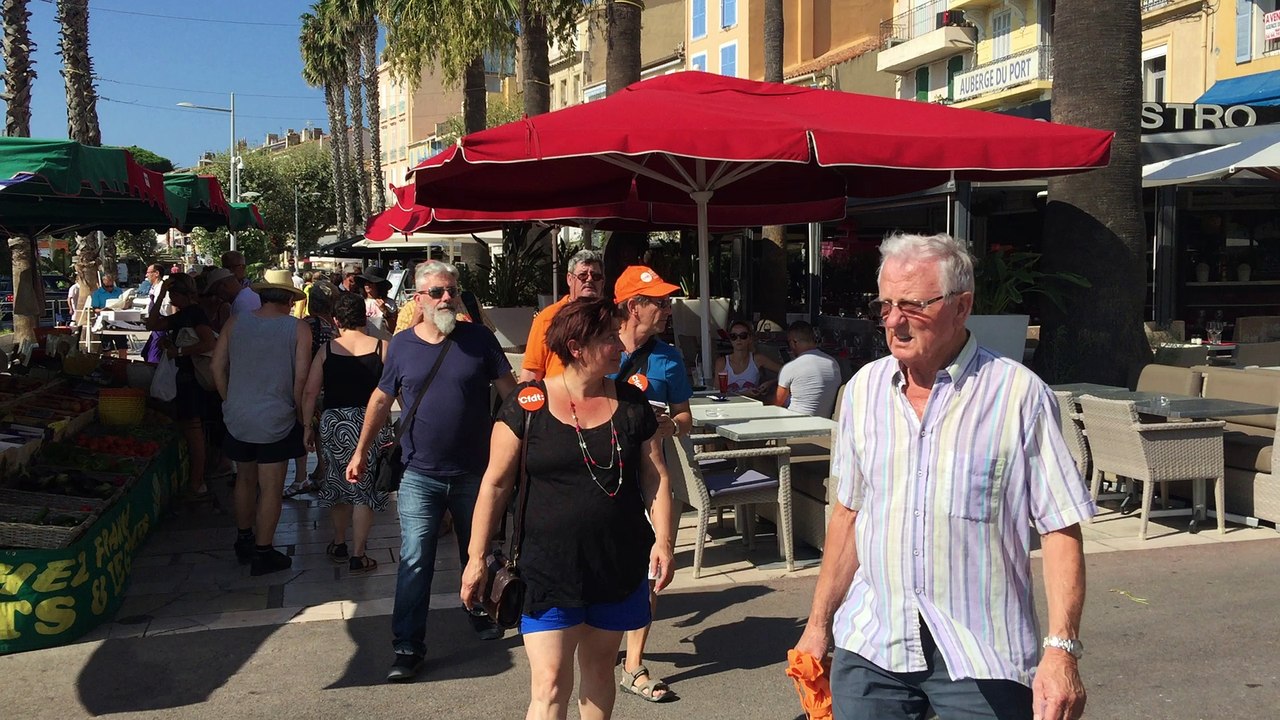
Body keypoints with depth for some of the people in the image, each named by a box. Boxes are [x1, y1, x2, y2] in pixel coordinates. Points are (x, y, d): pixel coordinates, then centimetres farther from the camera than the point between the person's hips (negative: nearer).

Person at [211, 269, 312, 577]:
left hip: (237, 417, 4)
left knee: (245, 479, 20)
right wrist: (300, 414, 2)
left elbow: (217, 367, 4)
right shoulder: (298, 328, -8)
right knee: (271, 487, 4)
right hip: (276, 420, -4)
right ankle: (263, 554, 9)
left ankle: (244, 541, 35)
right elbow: (301, 378, -12)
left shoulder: (235, 323, 3)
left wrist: (231, 402, 15)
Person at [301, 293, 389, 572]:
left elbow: (310, 392, 0)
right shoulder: (381, 348, -4)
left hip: (333, 422, 2)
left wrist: (307, 426, 8)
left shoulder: (326, 350, 0)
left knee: (338, 484, 20)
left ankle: (339, 545, 33)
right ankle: (358, 556, 8)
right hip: (371, 421, -2)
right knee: (364, 488, 6)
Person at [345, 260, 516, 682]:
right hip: (420, 475, 0)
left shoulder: (478, 338, -4)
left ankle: (483, 615, 40)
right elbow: (381, 399, 10)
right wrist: (361, 452, 11)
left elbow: (509, 391, 0)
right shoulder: (401, 345, -1)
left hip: (475, 472, 1)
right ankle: (408, 648, 4)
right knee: (414, 561, -4)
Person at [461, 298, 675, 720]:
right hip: (550, 568, -3)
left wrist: (663, 539, -6)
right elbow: (496, 484, -3)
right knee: (550, 685, -4)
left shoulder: (632, 404, 2)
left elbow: (655, 478, 5)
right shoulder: (527, 405, -7)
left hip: (619, 567, 3)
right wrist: (476, 557, -3)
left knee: (599, 668, 17)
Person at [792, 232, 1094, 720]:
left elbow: (1060, 529, -8)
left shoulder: (1019, 395, -8)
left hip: (980, 658, -3)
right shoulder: (863, 389, 6)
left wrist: (1061, 649, -15)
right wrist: (819, 622, 13)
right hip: (869, 644, 4)